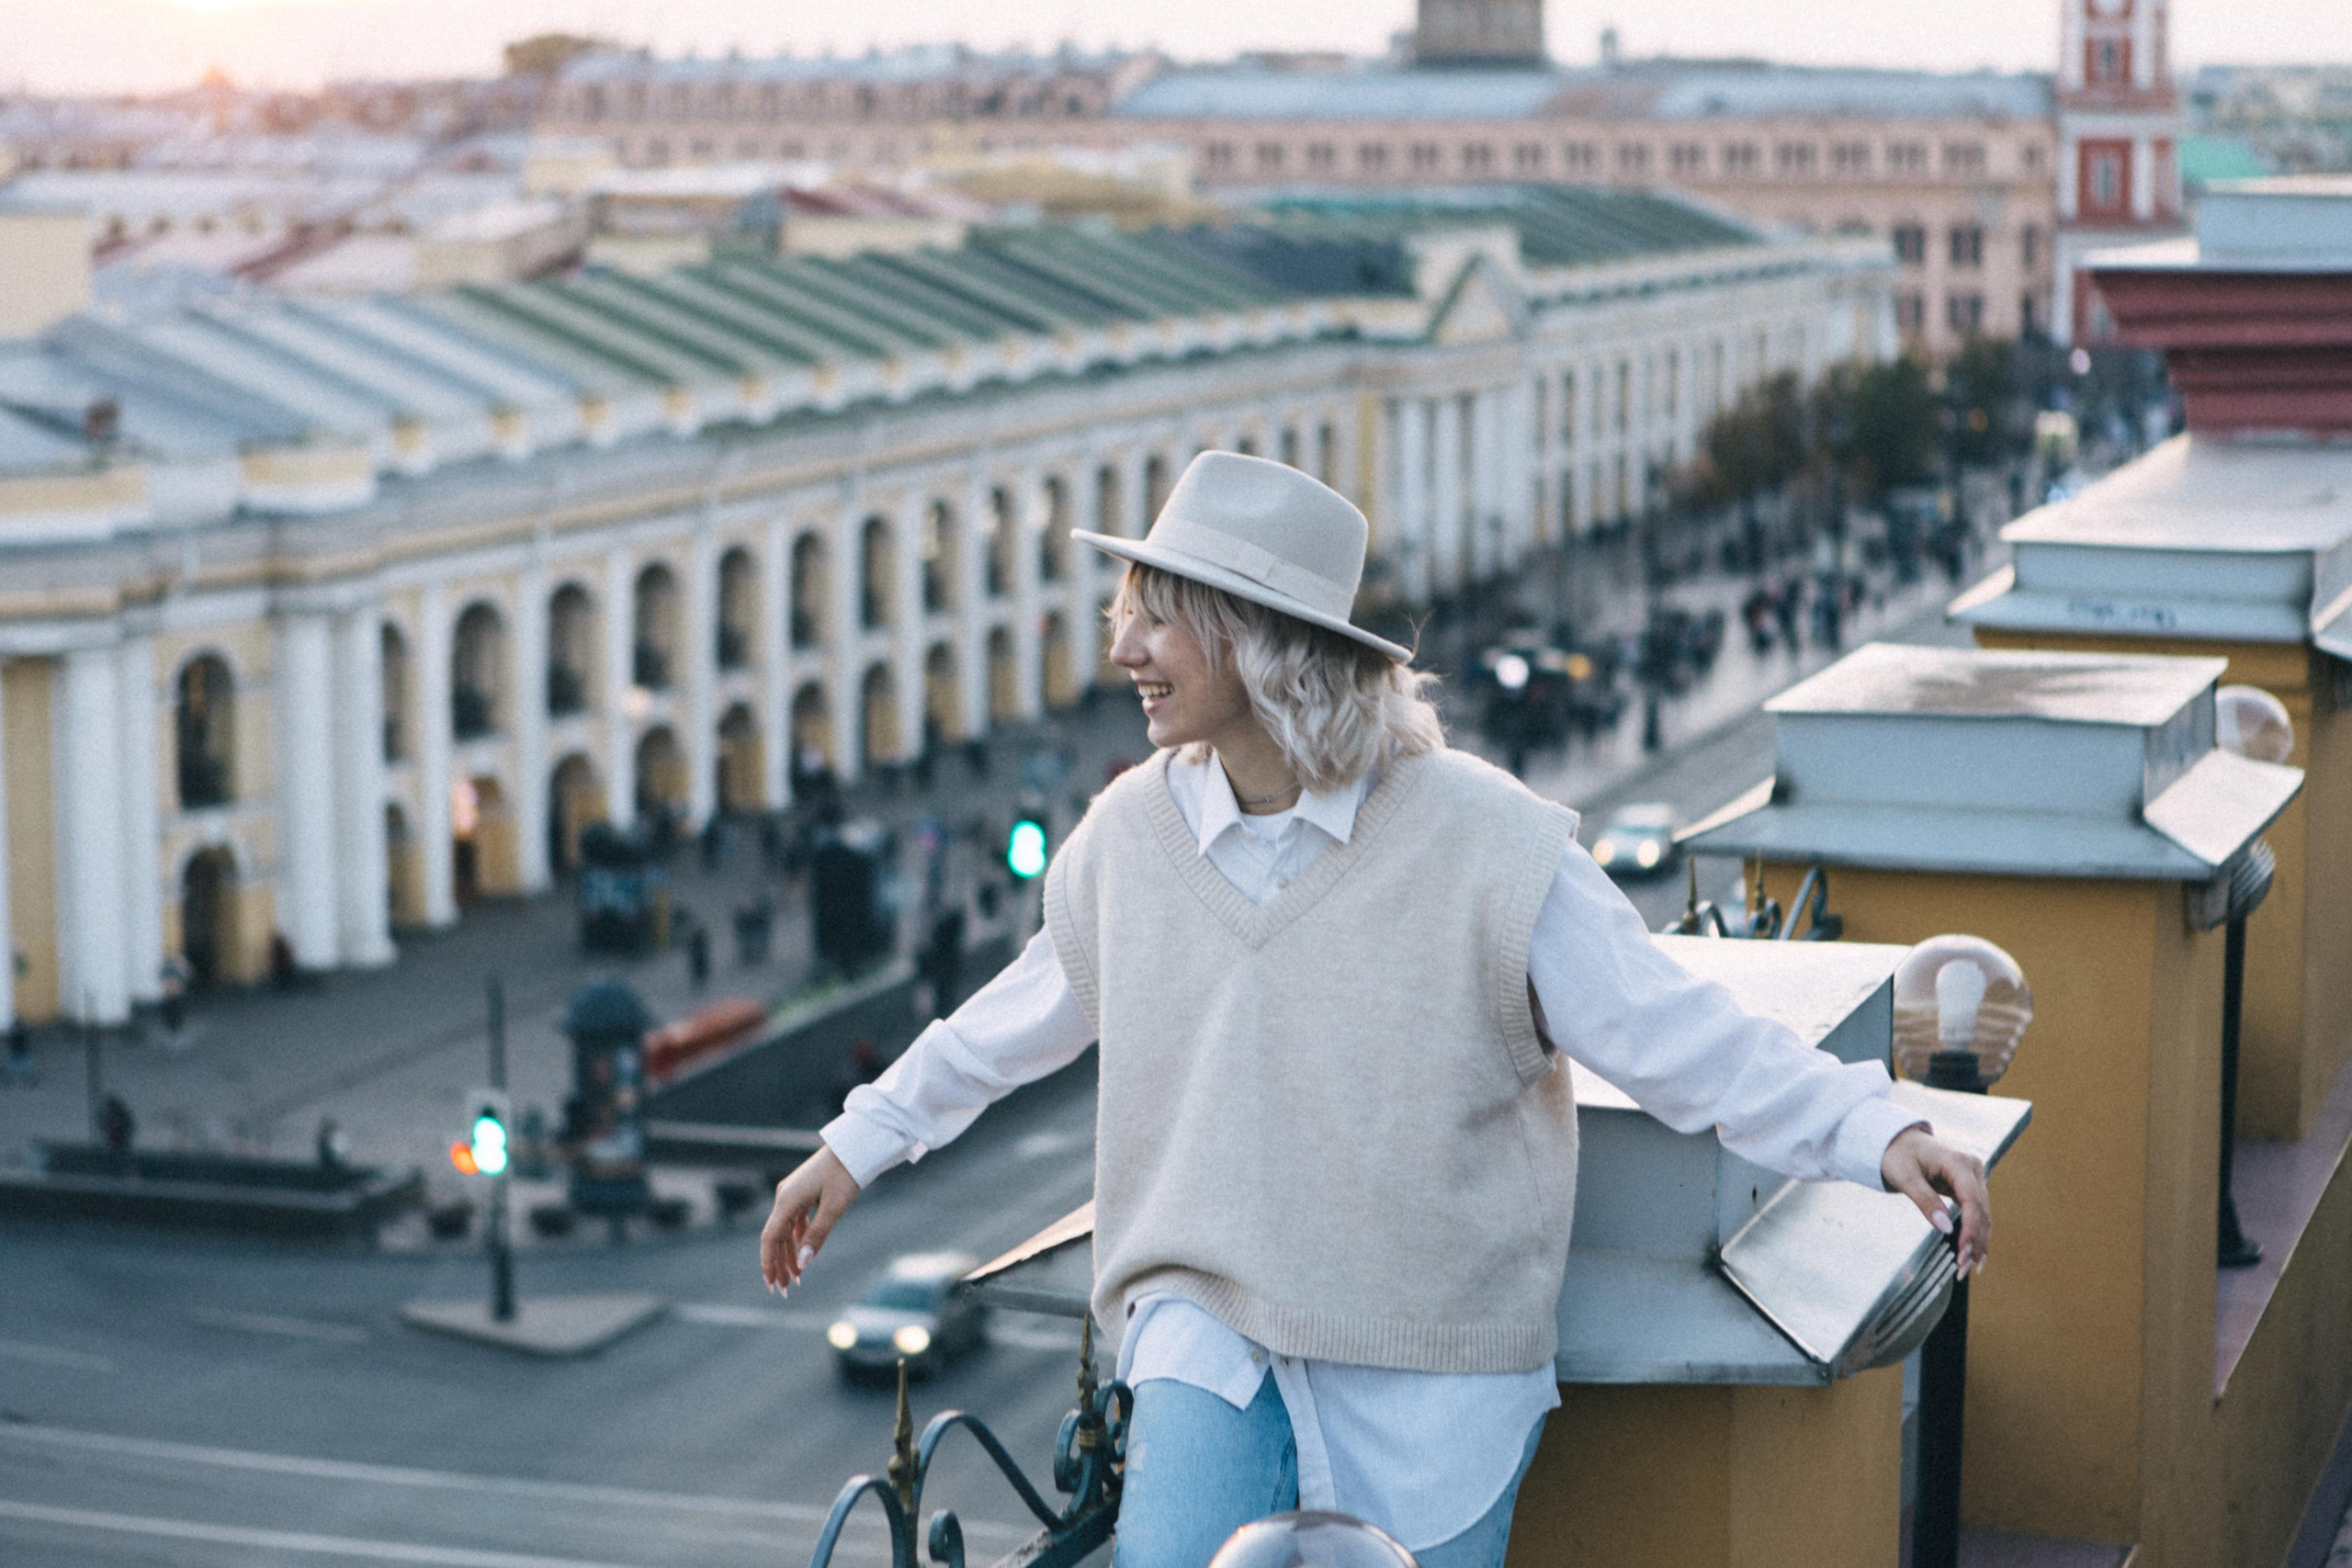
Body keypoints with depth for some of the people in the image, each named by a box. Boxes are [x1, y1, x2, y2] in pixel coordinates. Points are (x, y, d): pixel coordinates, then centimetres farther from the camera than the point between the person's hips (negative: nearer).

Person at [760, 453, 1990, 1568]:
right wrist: (861, 1144, 24)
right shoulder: (1131, 833, 0)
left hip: (1430, 1362, -2)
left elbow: (1677, 1036, -12)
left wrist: (1876, 1131, -23)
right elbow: (1022, 1016, 18)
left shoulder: (1482, 845, -13)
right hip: (1206, 1316, 2)